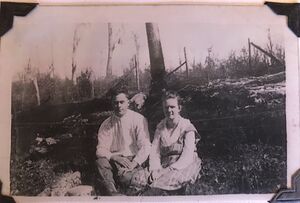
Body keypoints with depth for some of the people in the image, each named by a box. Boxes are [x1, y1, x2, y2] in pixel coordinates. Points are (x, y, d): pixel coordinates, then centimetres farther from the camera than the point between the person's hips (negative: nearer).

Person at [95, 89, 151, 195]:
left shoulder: (139, 120, -2)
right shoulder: (106, 124, 7)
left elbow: (145, 146, -9)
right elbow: (100, 150, 0)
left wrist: (133, 164, -24)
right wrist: (115, 157, -20)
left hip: (133, 160, -2)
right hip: (113, 161, 3)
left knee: (125, 176, -35)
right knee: (100, 161, -30)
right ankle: (112, 192, -43)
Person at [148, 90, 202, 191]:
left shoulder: (187, 127, -5)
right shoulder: (160, 127, 9)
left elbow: (187, 156, -13)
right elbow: (154, 152, 3)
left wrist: (170, 169, -25)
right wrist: (155, 169, -16)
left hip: (184, 166, -3)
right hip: (165, 165, 4)